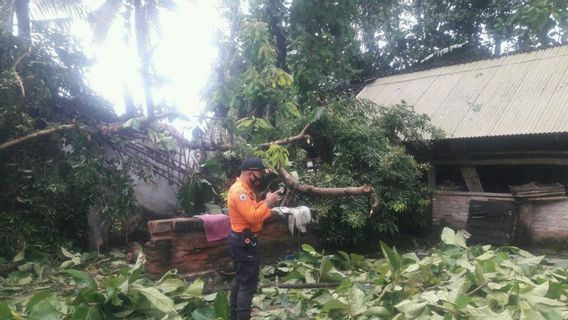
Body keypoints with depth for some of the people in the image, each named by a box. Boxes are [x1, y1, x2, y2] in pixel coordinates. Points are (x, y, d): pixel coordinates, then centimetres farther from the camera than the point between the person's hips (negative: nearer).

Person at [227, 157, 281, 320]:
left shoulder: (244, 188, 11)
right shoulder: (239, 191, -22)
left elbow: (252, 209, 15)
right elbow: (252, 217, -28)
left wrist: (266, 203, 2)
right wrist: (267, 203, -18)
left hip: (242, 240, 11)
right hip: (244, 242, -11)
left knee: (240, 278, 20)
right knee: (248, 282, -5)